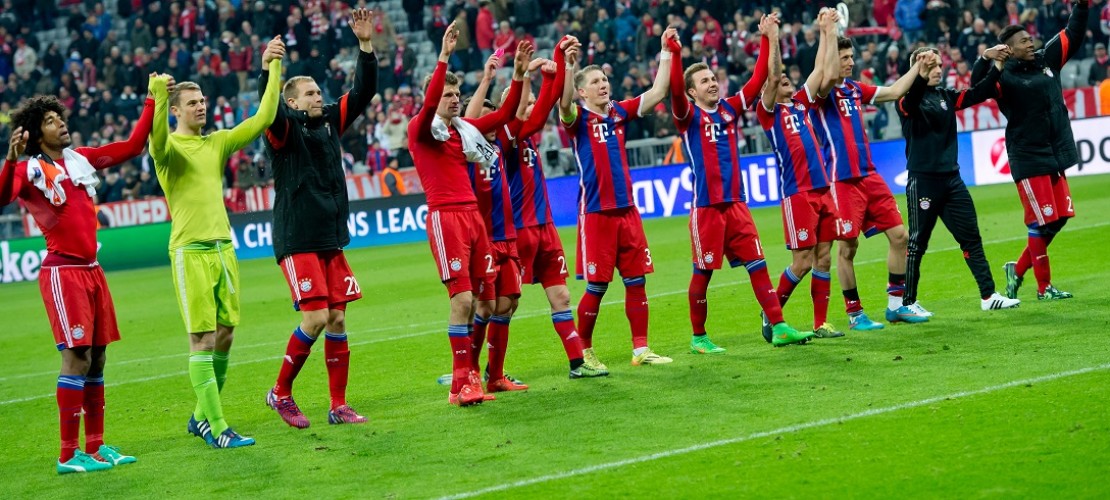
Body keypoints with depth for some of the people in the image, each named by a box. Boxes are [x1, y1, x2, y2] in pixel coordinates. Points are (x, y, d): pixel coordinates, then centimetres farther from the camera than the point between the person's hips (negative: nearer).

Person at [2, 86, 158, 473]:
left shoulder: (81, 159, 12)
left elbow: (131, 146, 20)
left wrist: (153, 102, 17)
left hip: (91, 270, 7)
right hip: (62, 272, -7)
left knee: (97, 357, 8)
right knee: (77, 357, -12)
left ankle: (95, 446, 15)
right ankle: (68, 455, -9)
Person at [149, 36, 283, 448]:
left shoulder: (217, 143, 14)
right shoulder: (168, 147, -4)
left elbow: (263, 119, 11)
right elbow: (158, 139, -29)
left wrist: (274, 68, 7)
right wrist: (157, 98, -46)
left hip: (224, 248, 6)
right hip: (190, 252, -6)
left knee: (225, 337, 8)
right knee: (202, 340, -7)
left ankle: (201, 417, 22)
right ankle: (215, 427, -7)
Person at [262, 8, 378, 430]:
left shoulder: (330, 122, 11)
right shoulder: (285, 128, -5)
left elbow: (363, 93, 9)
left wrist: (365, 46, -1)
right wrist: (267, 71, -42)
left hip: (333, 239, 6)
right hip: (297, 241, -6)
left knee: (337, 321, 5)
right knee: (315, 319, -13)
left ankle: (339, 406, 11)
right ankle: (280, 392, 5)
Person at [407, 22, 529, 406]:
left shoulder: (465, 129, 16)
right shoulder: (420, 129, -4)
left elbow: (504, 115, 19)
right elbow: (428, 104, -24)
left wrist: (518, 75, 8)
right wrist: (444, 57, -31)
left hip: (472, 214, 7)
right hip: (444, 217, -7)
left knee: (480, 297, 5)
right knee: (462, 298, -13)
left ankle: (467, 375, 13)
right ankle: (462, 382, -10)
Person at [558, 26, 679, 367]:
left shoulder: (620, 112, 10)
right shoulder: (577, 118, -4)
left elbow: (657, 92, 9)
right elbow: (564, 100, -26)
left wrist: (667, 53, 3)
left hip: (626, 209, 5)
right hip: (595, 213, -5)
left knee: (636, 280, 5)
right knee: (596, 287, -2)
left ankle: (641, 349, 11)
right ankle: (584, 351, 11)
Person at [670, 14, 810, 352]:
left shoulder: (729, 109, 11)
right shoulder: (688, 117, -2)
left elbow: (758, 80, 8)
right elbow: (675, 90, -21)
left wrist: (768, 39, 2)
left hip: (736, 203, 5)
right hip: (706, 207, -5)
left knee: (757, 265, 2)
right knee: (703, 273, 1)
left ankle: (778, 326, 3)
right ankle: (698, 337, 11)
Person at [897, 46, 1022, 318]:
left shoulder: (946, 96, 12)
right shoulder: (909, 101, -7)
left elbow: (977, 93, 7)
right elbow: (910, 100, -30)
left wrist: (997, 65, -6)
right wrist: (921, 74, -49)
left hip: (951, 178, 7)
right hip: (923, 180, -7)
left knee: (971, 238, 8)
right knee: (917, 243, -1)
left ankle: (988, 296, 14)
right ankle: (907, 304, 7)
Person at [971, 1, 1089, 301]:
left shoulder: (1046, 60, 10)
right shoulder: (1004, 76, -9)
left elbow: (1073, 37, 17)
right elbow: (978, 85, -26)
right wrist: (985, 59, -42)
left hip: (1054, 156, 7)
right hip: (1028, 160, -7)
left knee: (1059, 218, 9)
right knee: (1041, 223, -4)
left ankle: (1019, 269, 24)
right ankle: (1044, 288, 7)